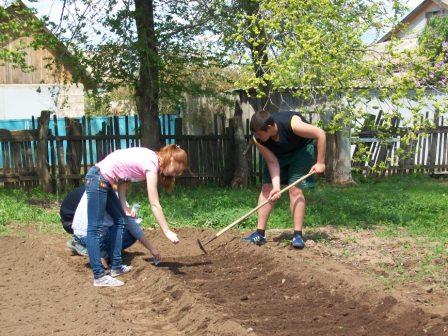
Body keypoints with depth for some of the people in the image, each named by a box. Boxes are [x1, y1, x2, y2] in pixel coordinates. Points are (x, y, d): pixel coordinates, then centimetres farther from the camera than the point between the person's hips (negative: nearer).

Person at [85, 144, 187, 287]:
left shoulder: (149, 158, 10)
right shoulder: (151, 165, -15)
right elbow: (155, 205, -15)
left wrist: (124, 207, 6)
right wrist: (167, 232, -12)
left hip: (103, 180, 10)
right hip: (97, 179, -10)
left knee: (119, 219, 14)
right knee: (95, 228, -7)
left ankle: (116, 267, 19)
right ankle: (99, 276, -6)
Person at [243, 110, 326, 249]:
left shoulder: (292, 124, -40)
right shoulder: (258, 140, -26)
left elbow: (320, 134, -31)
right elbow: (272, 162, -22)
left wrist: (320, 163, -27)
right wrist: (276, 187, -34)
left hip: (300, 149, -4)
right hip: (277, 153, 4)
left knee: (295, 189, -16)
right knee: (267, 188, -6)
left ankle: (298, 235, -10)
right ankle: (259, 234, -1)